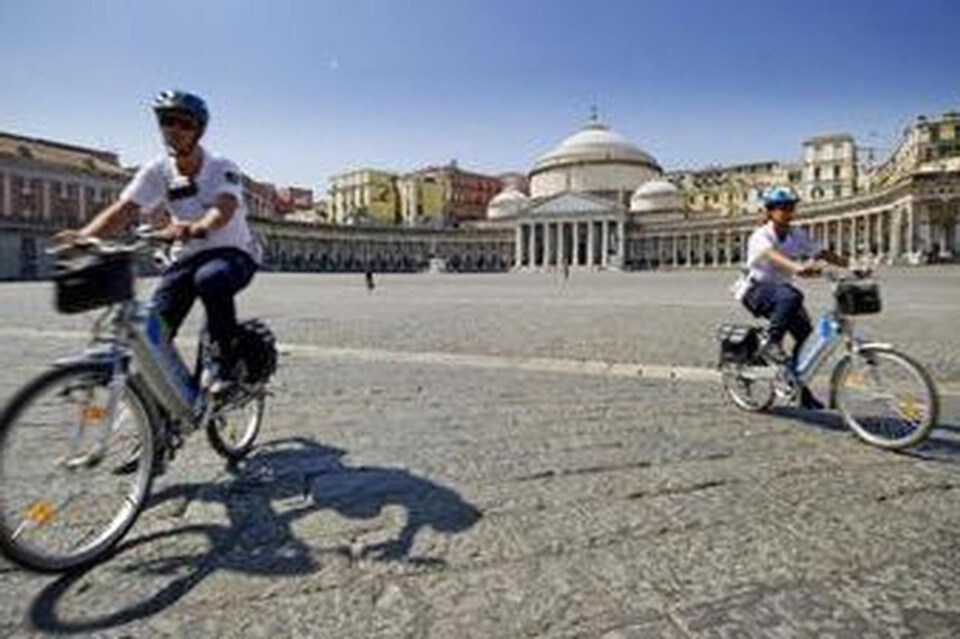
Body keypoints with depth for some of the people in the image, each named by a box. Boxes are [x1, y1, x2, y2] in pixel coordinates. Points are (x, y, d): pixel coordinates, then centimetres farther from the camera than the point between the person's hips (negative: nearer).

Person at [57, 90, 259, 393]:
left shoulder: (222, 169, -14)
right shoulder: (157, 170, -2)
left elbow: (224, 208, -34)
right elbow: (124, 209, -13)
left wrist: (197, 228, -55)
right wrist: (84, 235, -31)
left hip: (233, 253, -4)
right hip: (187, 256, 4)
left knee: (211, 279, -39)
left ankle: (224, 366, -22)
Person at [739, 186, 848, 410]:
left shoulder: (797, 236, 3)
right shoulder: (761, 236, -16)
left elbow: (823, 253, -2)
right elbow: (772, 255, -37)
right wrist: (798, 267, -55)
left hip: (781, 288, 6)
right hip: (757, 290, -6)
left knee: (806, 334, -5)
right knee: (791, 296, -38)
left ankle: (801, 388, 9)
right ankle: (771, 343, -23)